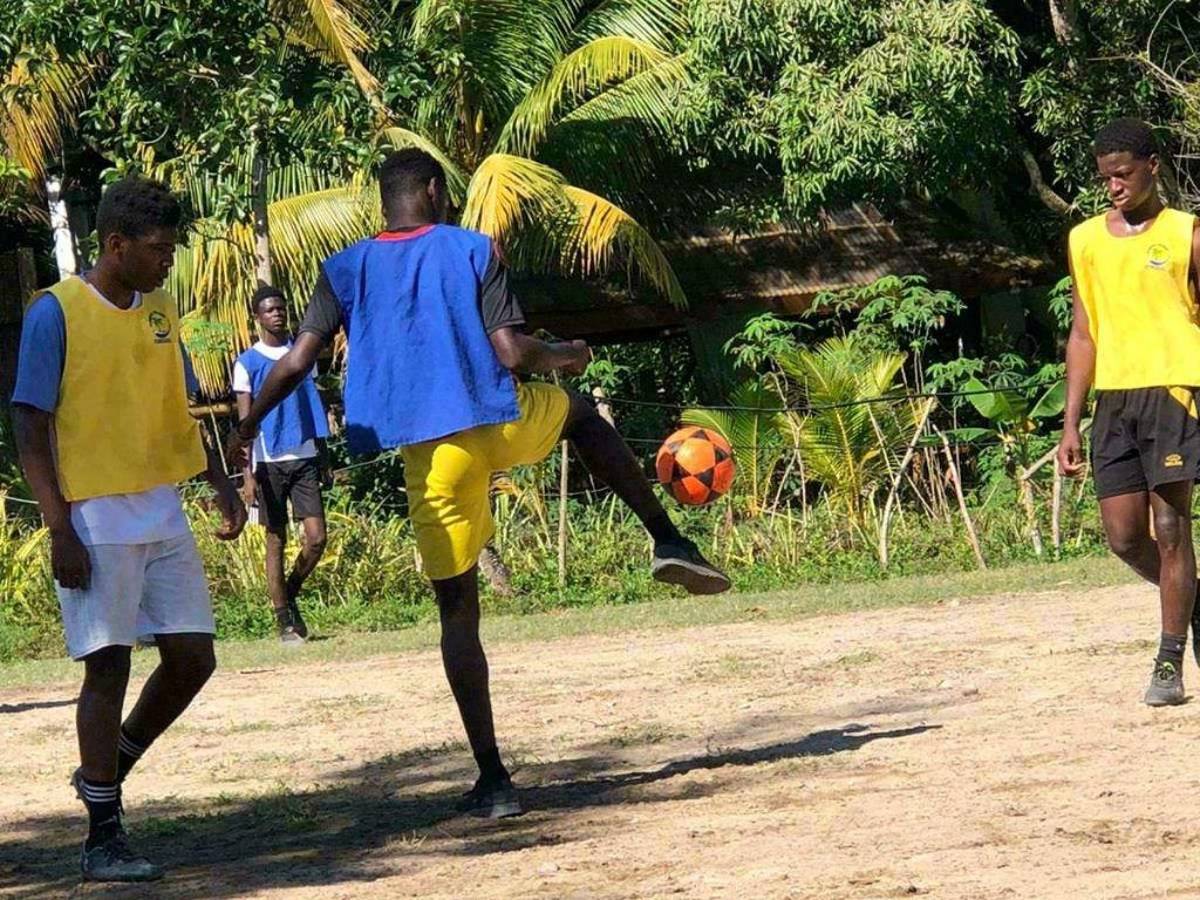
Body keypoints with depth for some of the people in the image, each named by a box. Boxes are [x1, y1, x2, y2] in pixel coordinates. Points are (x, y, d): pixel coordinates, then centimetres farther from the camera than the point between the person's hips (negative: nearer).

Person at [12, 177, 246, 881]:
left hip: (163, 513, 7)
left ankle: (106, 771, 24)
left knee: (192, 658, 4)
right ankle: (104, 837, 0)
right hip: (95, 521, -7)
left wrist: (222, 483, 10)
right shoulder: (57, 313, -9)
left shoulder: (160, 310, 11)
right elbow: (31, 428, -10)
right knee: (109, 665, -6)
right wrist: (60, 529, -16)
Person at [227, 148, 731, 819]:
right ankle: (669, 541, 24)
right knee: (582, 415, 34)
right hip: (503, 419, -1)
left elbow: (295, 364, -1)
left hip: (427, 452, 1)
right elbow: (512, 353, -8)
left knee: (458, 609, 7)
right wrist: (564, 356, 13)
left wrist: (246, 430, 13)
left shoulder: (345, 272, 6)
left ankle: (492, 778, 1)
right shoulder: (474, 251, 1)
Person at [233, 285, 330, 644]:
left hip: (305, 457, 3)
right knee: (276, 541, 2)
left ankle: (290, 593, 18)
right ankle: (284, 619, 7)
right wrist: (248, 473, -9)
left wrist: (323, 459, 13)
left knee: (316, 537, -7)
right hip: (269, 462, -3)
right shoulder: (248, 363, 0)